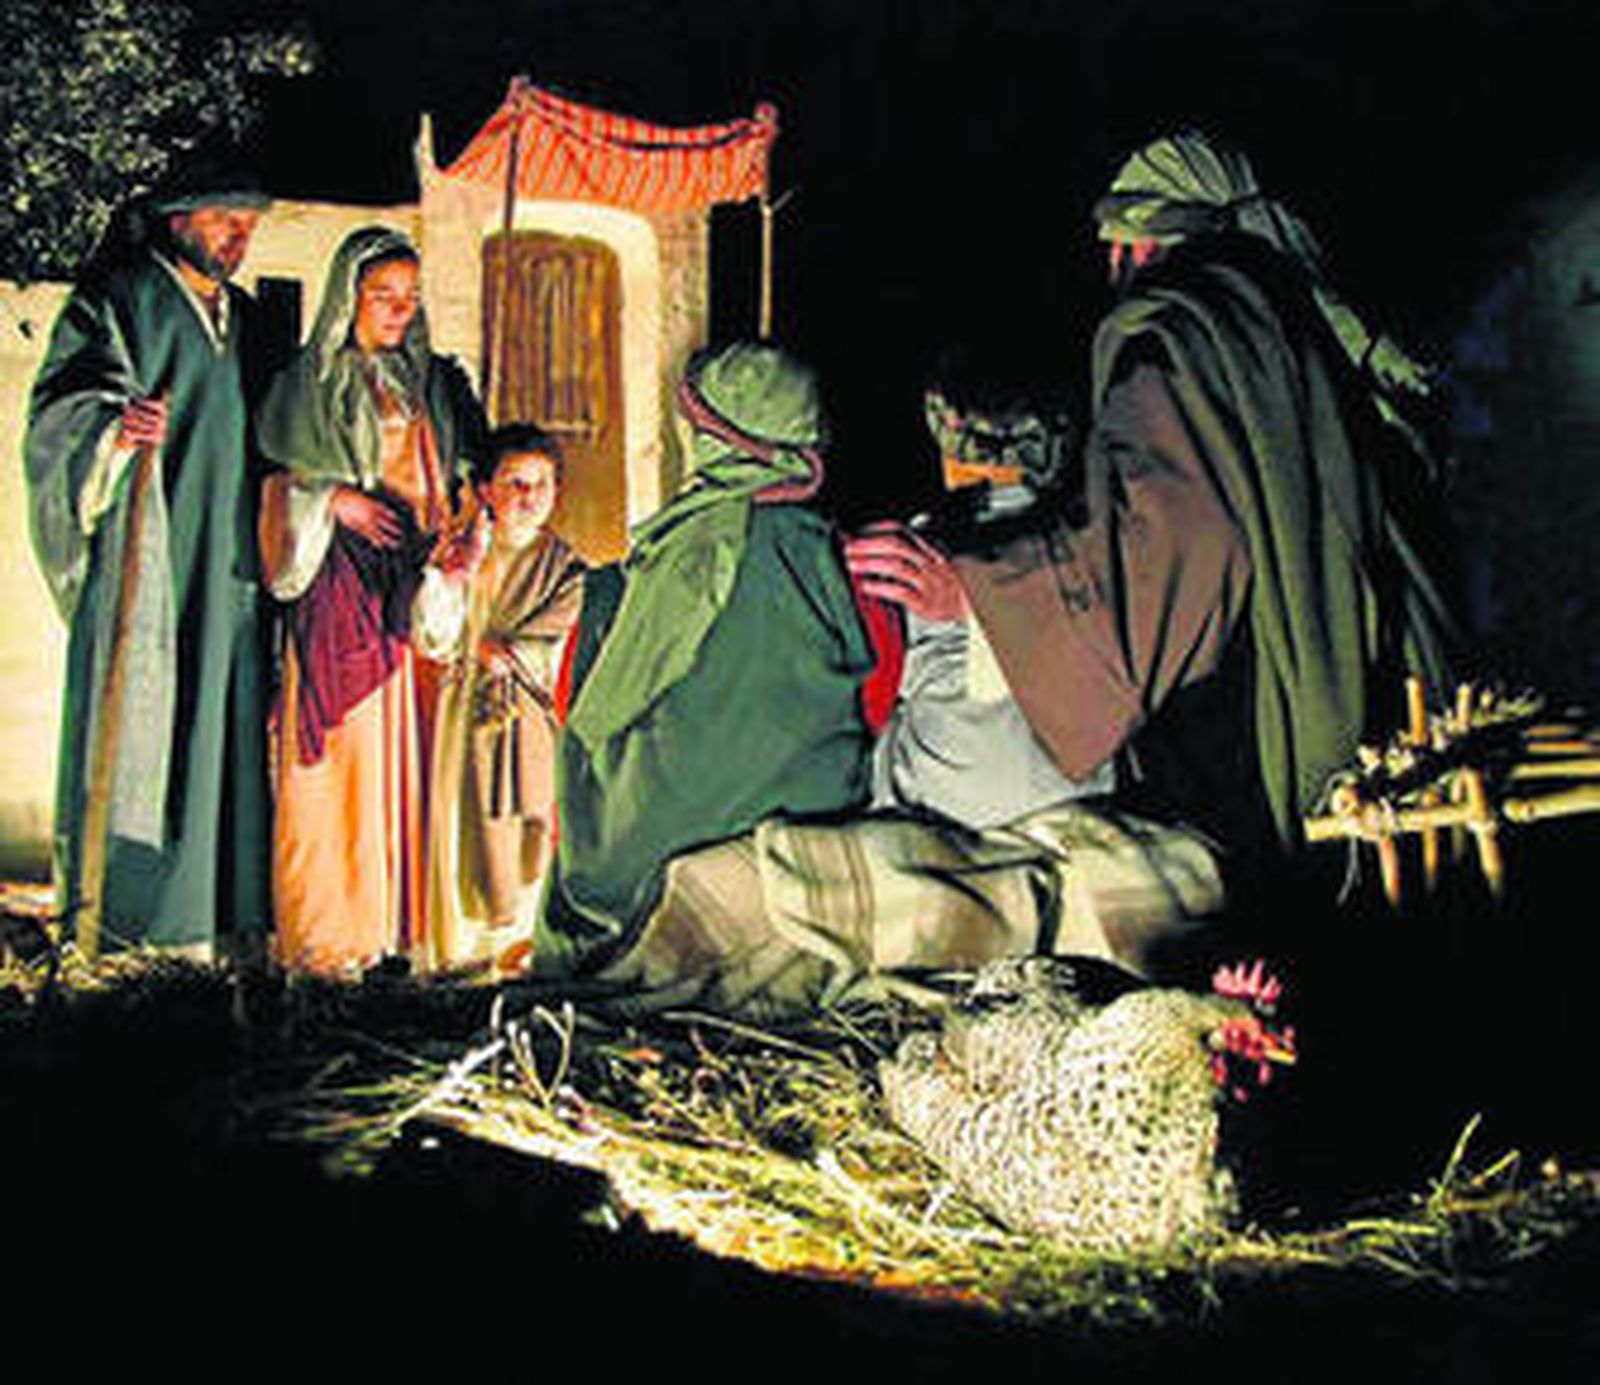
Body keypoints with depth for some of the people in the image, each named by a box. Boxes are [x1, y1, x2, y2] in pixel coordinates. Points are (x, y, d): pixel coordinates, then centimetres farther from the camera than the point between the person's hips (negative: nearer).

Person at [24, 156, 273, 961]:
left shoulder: (243, 318, 19)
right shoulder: (120, 299, 0)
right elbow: (64, 407, -10)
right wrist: (118, 428, -29)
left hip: (224, 561, 6)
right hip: (143, 557, -6)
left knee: (220, 723, 4)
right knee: (136, 713, -7)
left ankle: (211, 910, 7)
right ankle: (116, 912, -2)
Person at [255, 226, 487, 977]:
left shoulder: (437, 380, 16)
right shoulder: (310, 381, 5)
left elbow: (472, 471, 18)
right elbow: (273, 479, 4)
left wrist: (467, 521, -1)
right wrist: (334, 500, -12)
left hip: (423, 581, 4)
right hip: (344, 584, -4)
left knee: (419, 742, 1)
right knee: (345, 748, -6)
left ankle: (410, 916, 8)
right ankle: (331, 929, 0)